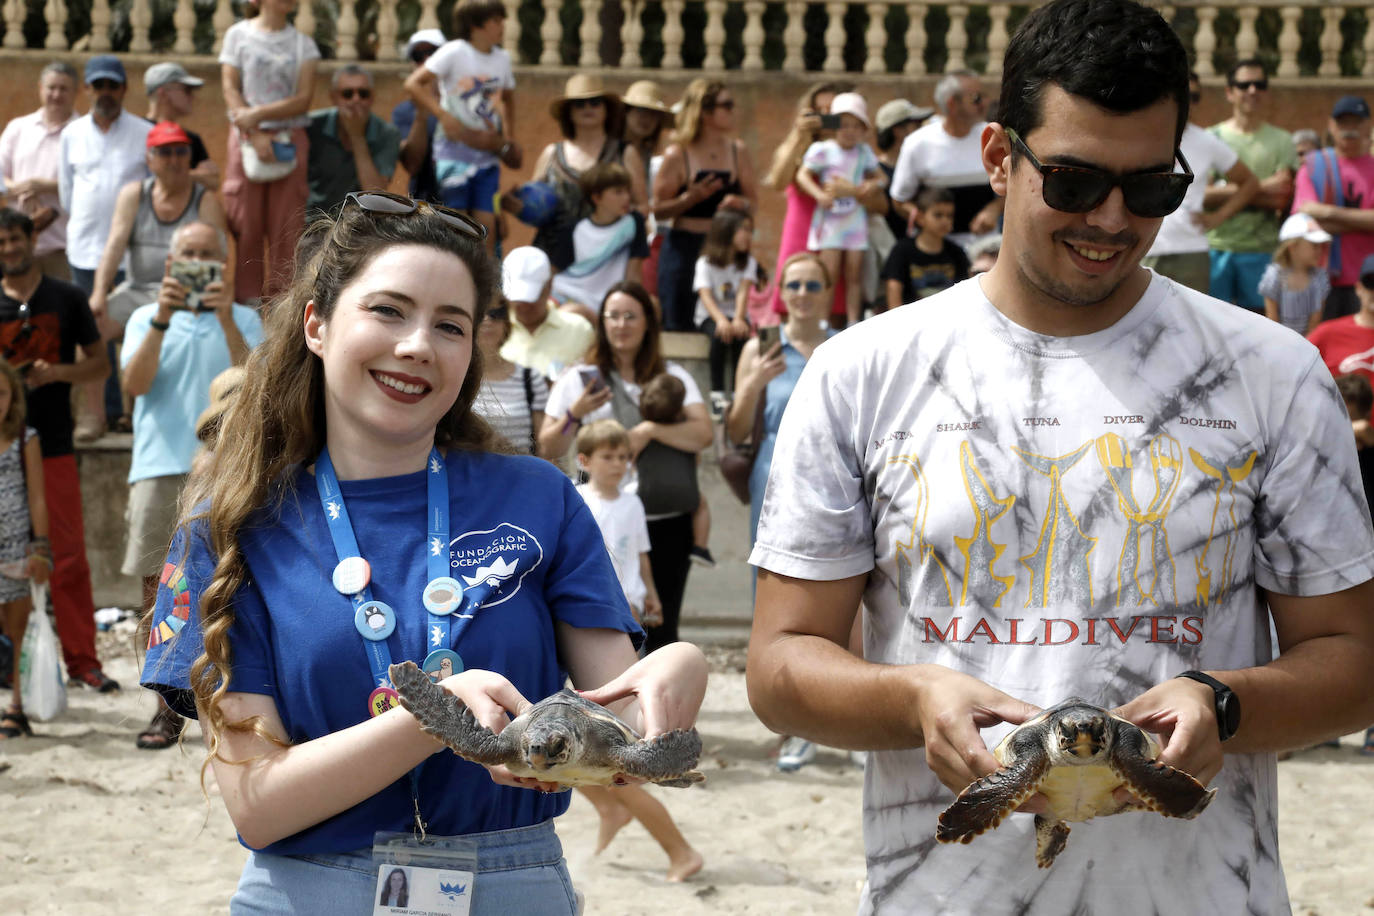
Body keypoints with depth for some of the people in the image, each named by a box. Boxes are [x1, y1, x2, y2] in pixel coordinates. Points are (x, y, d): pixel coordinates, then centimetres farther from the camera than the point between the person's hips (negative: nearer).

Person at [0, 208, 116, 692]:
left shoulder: (66, 299, 6)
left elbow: (100, 363, 9)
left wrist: (58, 372, -9)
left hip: (53, 447, -1)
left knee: (69, 557, -4)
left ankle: (82, 659, 1)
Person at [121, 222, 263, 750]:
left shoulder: (244, 321, 12)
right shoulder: (146, 319, 14)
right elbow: (134, 383, -3)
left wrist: (226, 320, -15)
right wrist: (162, 320, -13)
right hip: (160, 467, 1)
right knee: (159, 586, 0)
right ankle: (169, 705, 6)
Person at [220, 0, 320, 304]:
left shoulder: (303, 44, 8)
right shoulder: (238, 34, 7)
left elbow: (303, 99, -1)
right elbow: (230, 89, 0)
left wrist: (258, 114, -12)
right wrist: (256, 134, -11)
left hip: (290, 139, 1)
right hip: (247, 138, -1)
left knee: (286, 225, -3)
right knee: (246, 224, -2)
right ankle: (247, 300, 4)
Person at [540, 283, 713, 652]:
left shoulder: (673, 377, 12)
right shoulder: (579, 380, 7)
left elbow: (704, 434, -2)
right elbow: (548, 450, 3)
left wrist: (651, 429, -13)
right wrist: (574, 414, -14)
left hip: (669, 523, 2)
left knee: (662, 628, 4)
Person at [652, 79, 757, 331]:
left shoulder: (738, 151, 7)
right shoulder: (677, 154, -5)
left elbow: (753, 202, 12)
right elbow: (658, 211, -6)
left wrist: (741, 204, -11)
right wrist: (691, 197, -21)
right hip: (684, 248, -3)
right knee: (678, 327, -4)